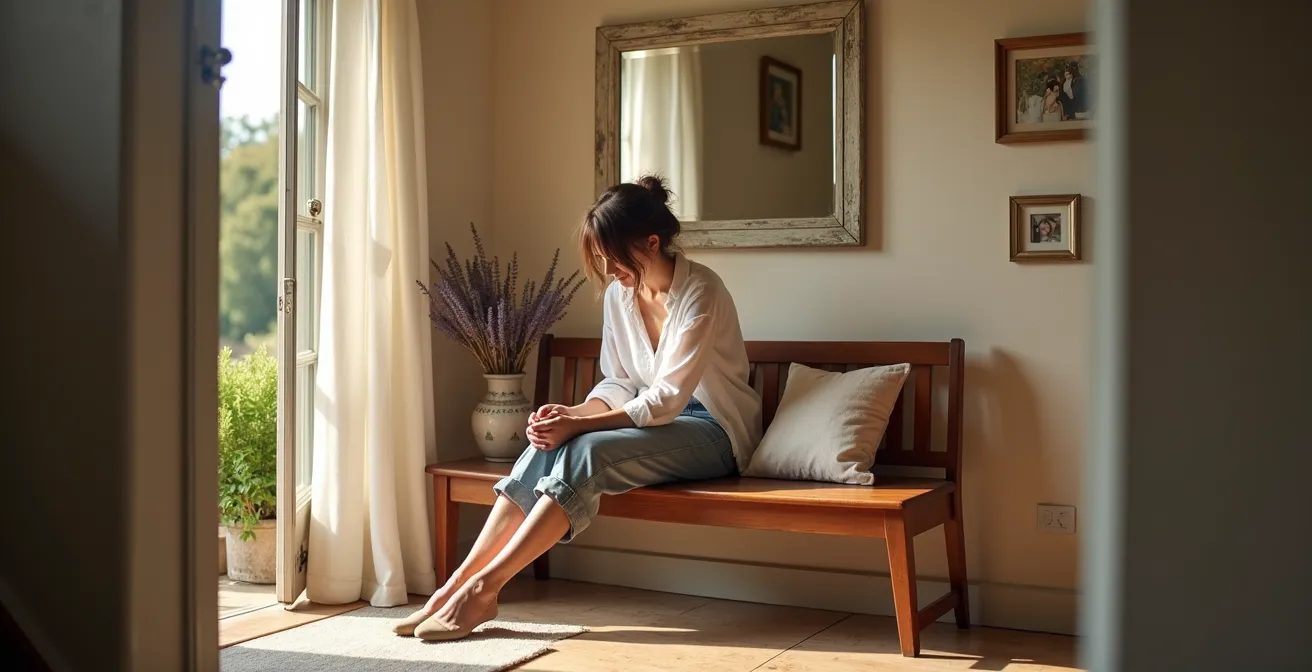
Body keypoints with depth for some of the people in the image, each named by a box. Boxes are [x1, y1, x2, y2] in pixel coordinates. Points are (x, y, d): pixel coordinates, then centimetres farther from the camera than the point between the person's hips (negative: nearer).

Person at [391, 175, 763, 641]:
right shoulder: (618, 294, 3)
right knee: (549, 443, -21)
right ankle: (462, 579, -24)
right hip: (657, 420, 7)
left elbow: (666, 399, -23)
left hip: (712, 429, -6)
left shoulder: (699, 293, -19)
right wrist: (573, 413, -15)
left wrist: (579, 424, -28)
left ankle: (484, 586, -29)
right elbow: (619, 382, 6)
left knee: (585, 452, -31)